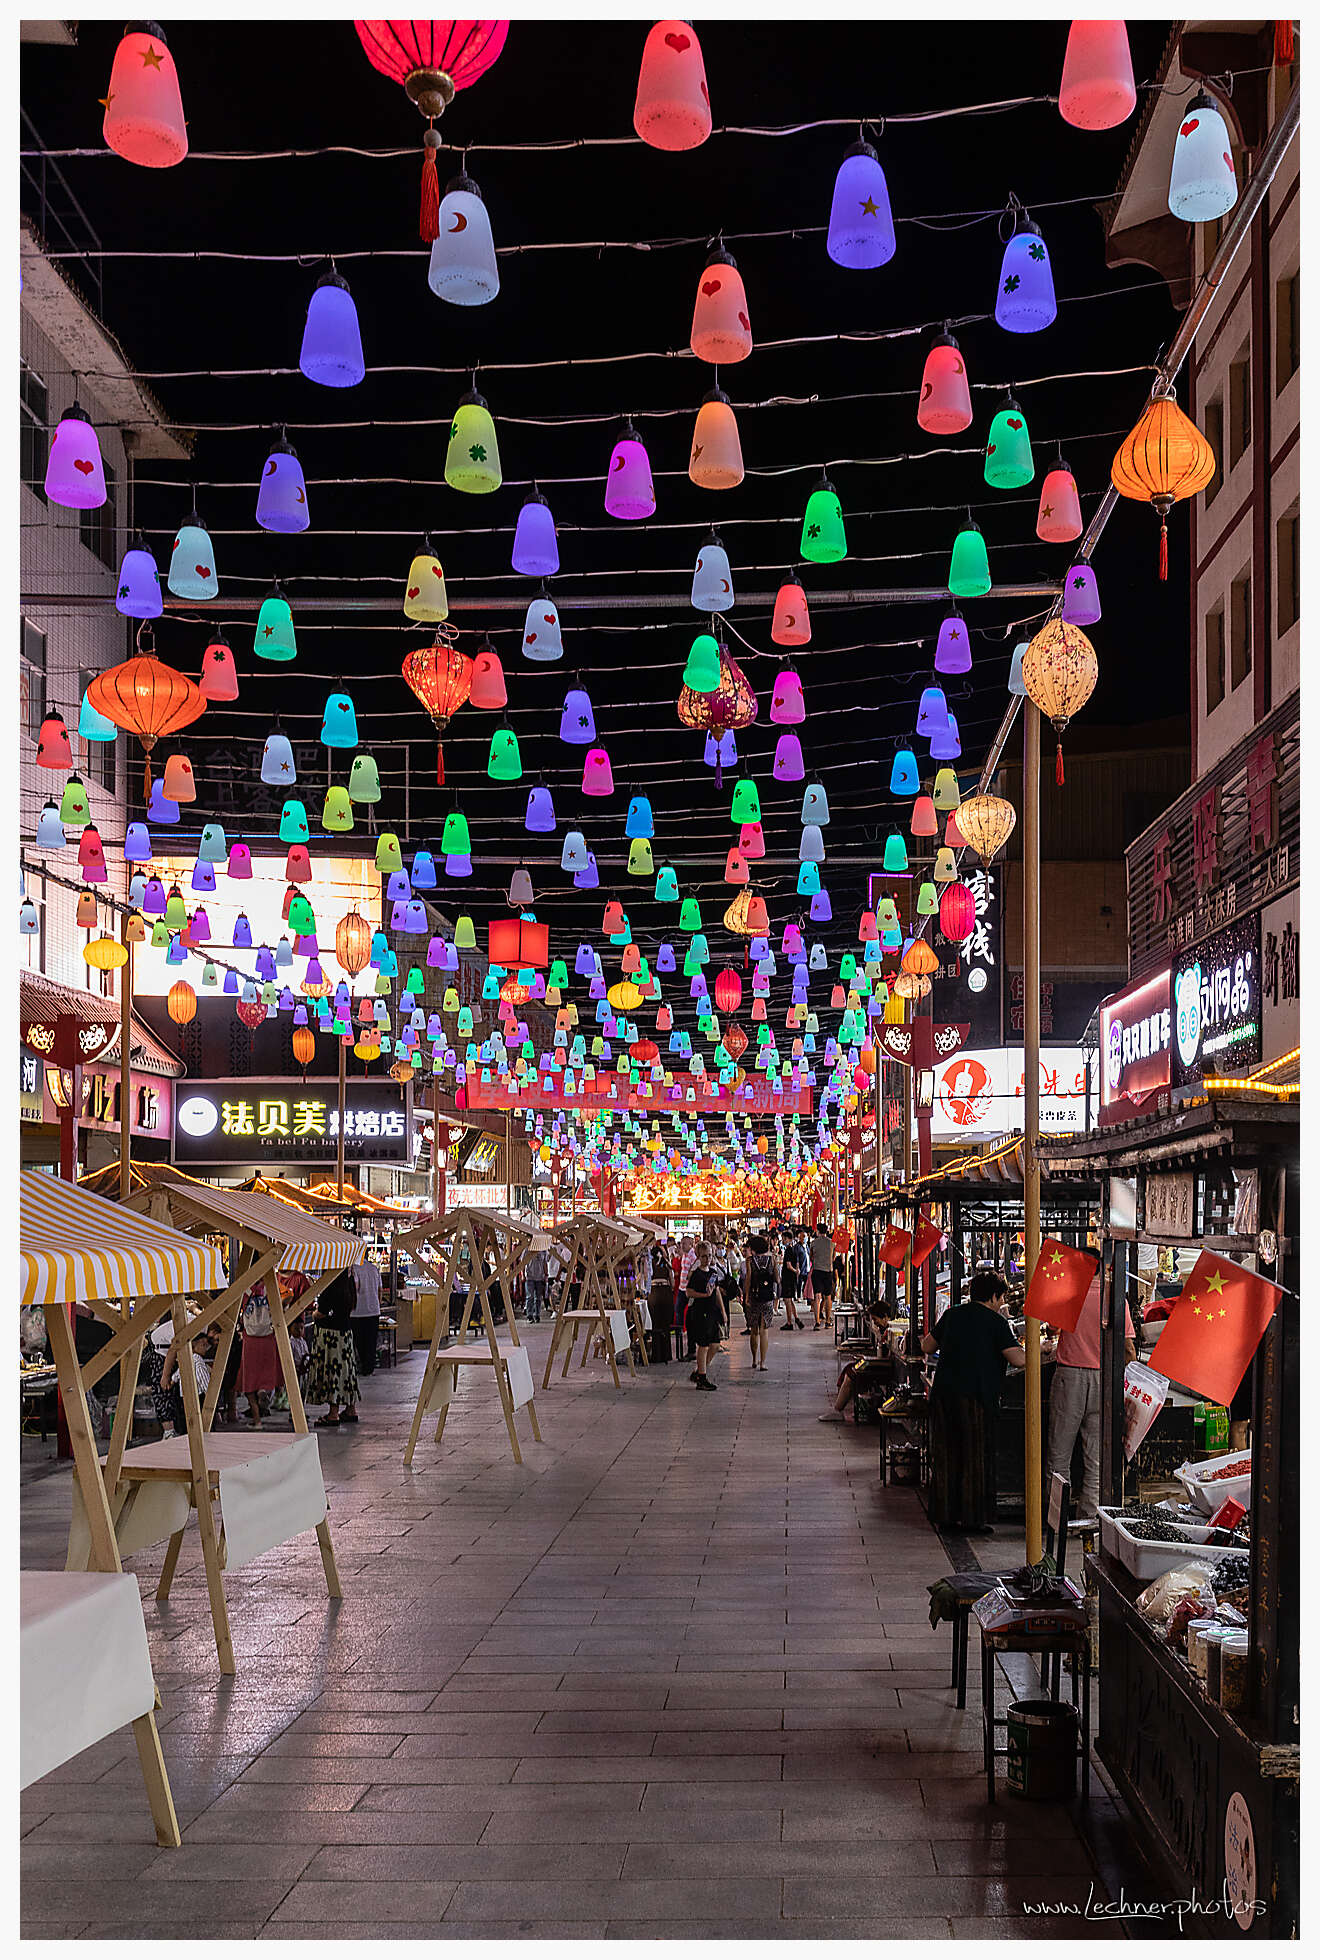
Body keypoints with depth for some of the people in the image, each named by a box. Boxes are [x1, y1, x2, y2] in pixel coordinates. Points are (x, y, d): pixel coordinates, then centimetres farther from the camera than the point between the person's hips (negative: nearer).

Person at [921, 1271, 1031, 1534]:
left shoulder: (952, 1315, 11)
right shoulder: (996, 1322, -5)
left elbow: (927, 1347, 20)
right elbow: (1019, 1360, -13)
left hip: (943, 1393, 5)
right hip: (976, 1397, -5)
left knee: (946, 1454, 13)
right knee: (976, 1459, 3)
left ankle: (945, 1513, 18)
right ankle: (974, 1519, 4)